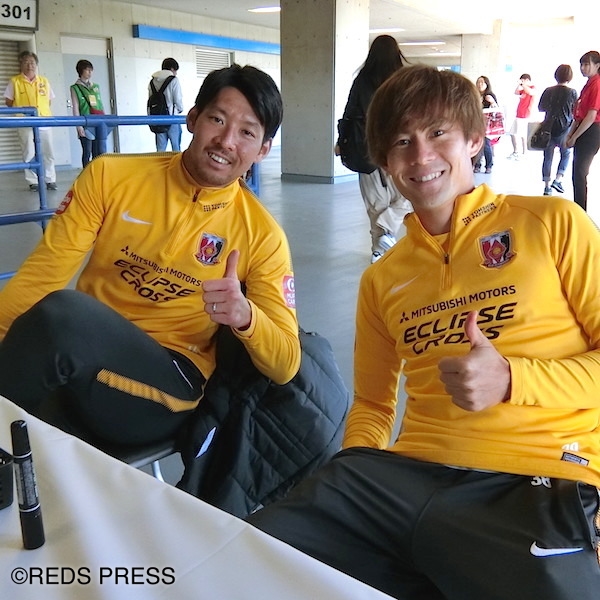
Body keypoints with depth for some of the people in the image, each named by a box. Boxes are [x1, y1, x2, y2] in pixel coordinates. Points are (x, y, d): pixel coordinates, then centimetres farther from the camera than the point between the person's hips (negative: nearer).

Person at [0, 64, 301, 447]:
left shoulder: (262, 234, -4)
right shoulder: (110, 176, 0)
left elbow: (286, 365, -7)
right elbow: (44, 273, -1)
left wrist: (245, 316, -28)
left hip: (169, 385, -2)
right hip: (73, 360, 2)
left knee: (60, 313, -31)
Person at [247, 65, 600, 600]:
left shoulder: (554, 223, 6)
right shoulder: (382, 279, 19)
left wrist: (510, 380, -14)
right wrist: (354, 483, 4)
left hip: (537, 485, -3)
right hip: (406, 476, 4)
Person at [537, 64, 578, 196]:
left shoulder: (548, 91, -1)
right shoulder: (572, 92, -9)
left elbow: (540, 108, 8)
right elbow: (576, 112, -4)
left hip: (548, 129, 2)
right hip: (564, 129, -2)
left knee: (548, 157, 8)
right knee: (566, 154, 19)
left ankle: (547, 186, 7)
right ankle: (558, 179, 4)